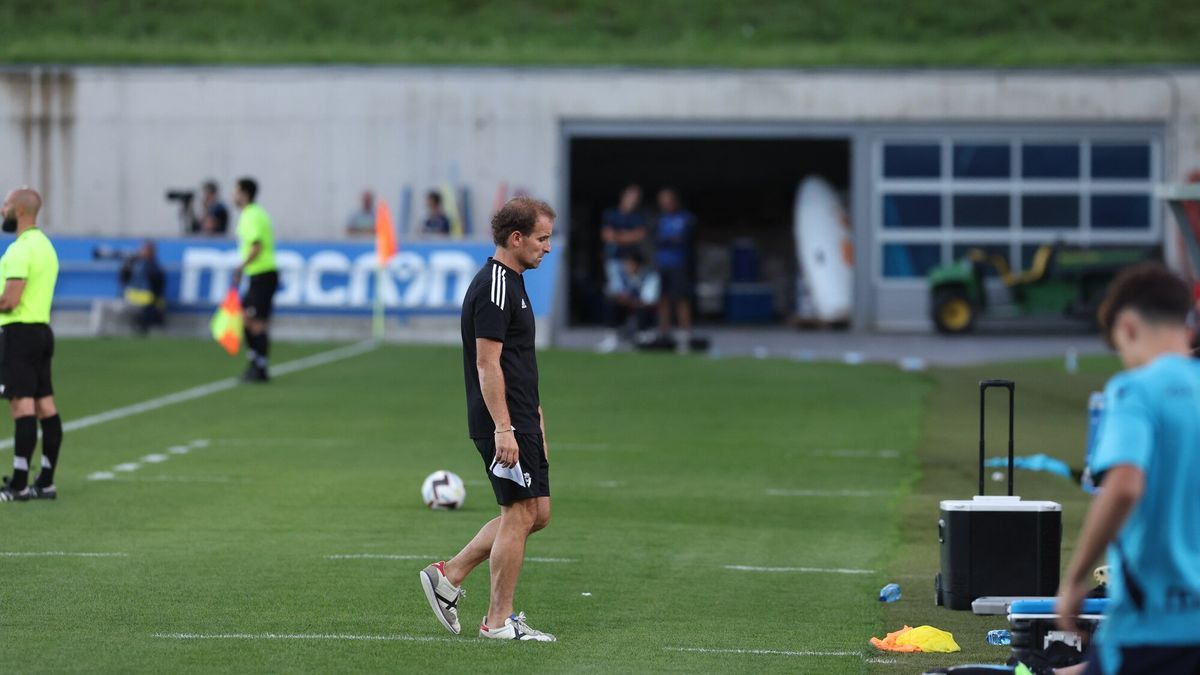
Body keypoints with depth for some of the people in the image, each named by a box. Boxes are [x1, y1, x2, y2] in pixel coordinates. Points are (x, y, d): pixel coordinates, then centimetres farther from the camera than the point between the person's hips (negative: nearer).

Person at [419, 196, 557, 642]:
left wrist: (534, 415, 26)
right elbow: (487, 363, -20)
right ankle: (499, 621, 3)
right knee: (520, 513, -4)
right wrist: (503, 429, -23)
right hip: (505, 424, -10)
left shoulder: (510, 282, 16)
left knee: (536, 512, 13)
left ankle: (449, 576, 17)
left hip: (520, 421, 10)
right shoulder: (494, 287, -16)